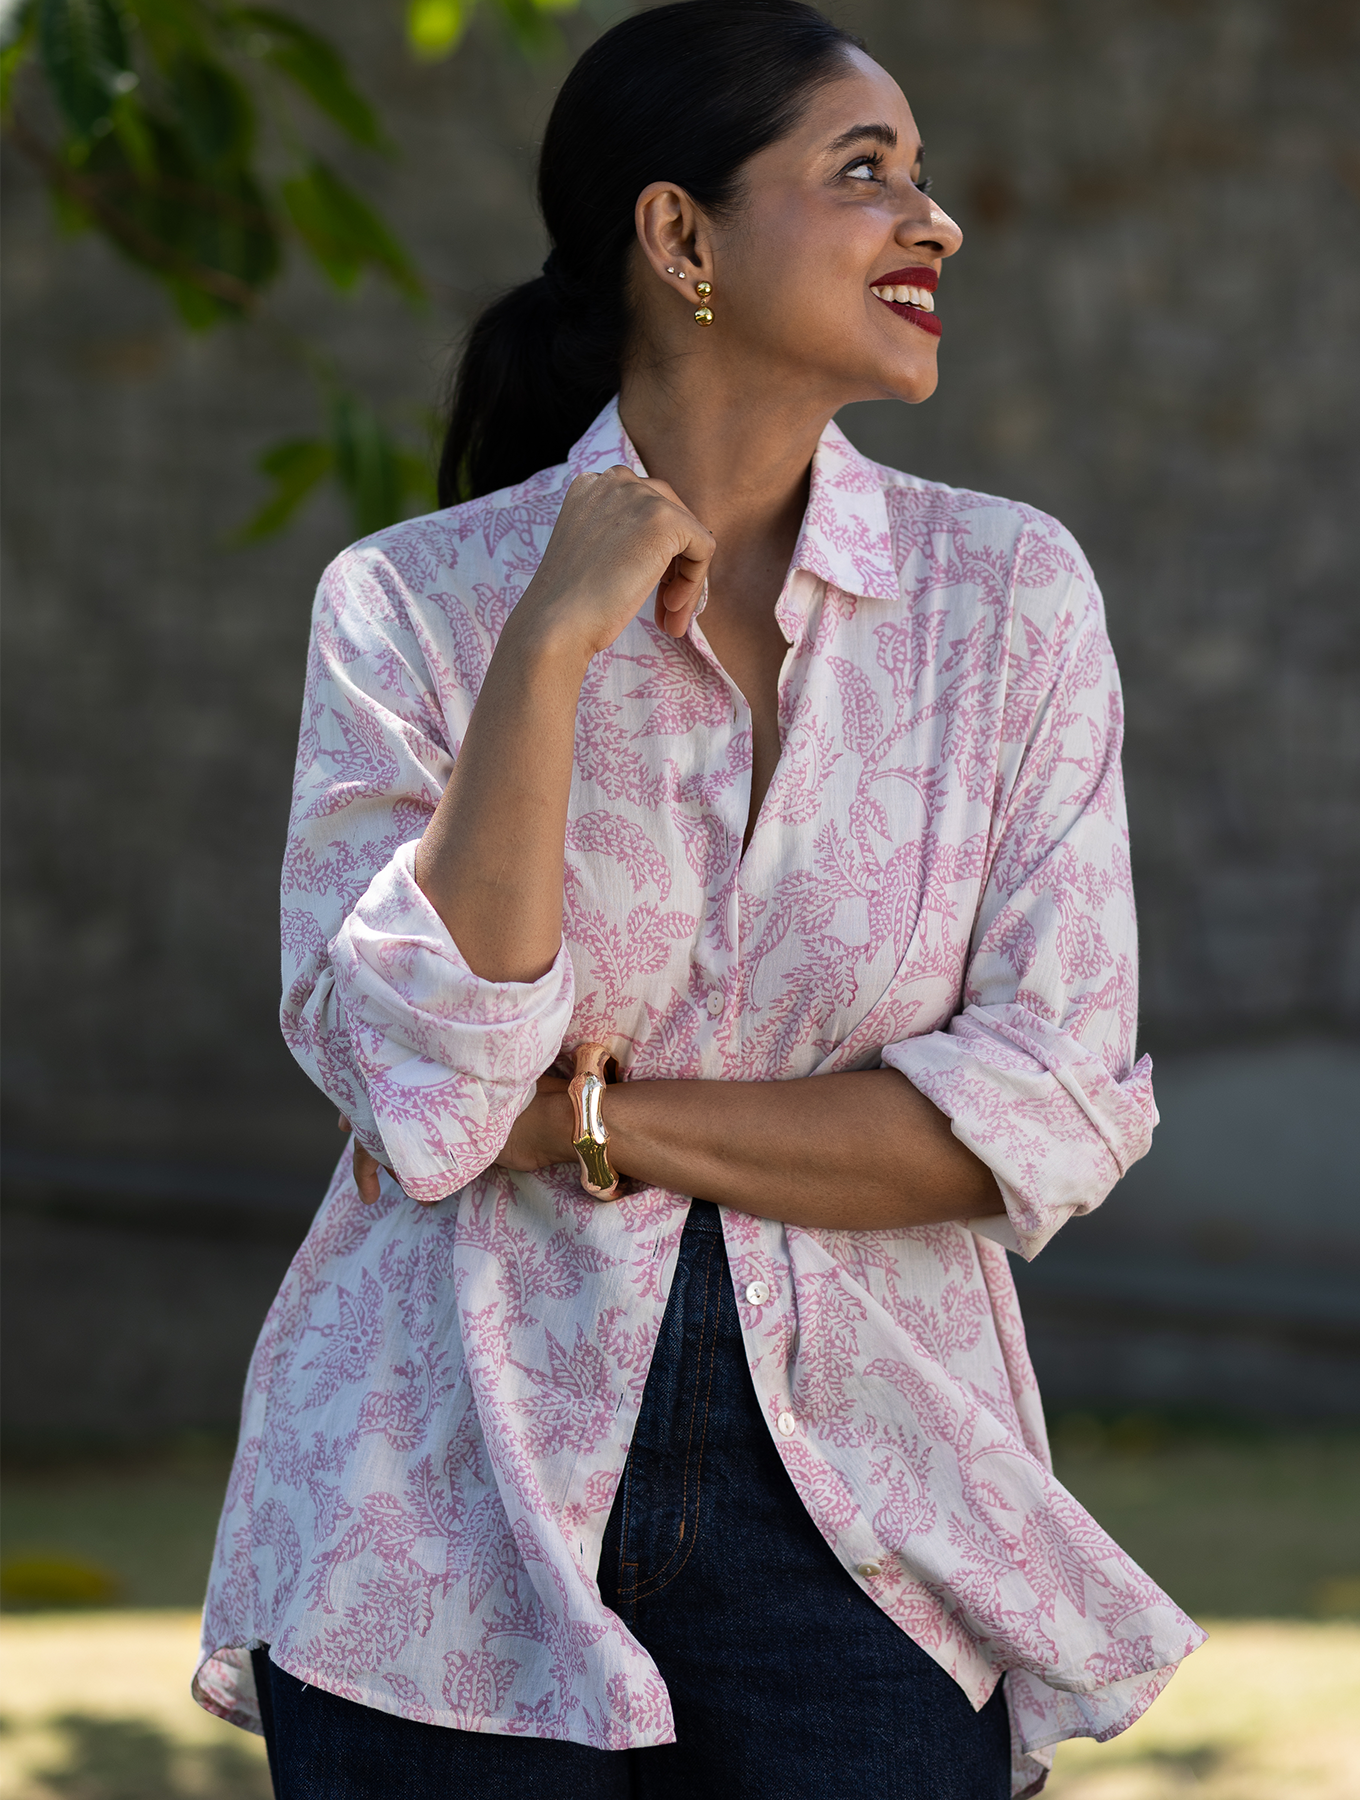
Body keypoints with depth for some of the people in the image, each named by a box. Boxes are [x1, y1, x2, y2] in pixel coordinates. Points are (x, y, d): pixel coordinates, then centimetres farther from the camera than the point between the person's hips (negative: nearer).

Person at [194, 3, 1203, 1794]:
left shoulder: (1008, 591, 0)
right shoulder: (412, 603, -3)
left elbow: (1057, 1111, -6)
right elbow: (415, 1083, -14)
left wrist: (605, 1132, -10)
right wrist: (552, 651, -19)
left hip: (847, 1504, 1)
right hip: (457, 1505, -1)